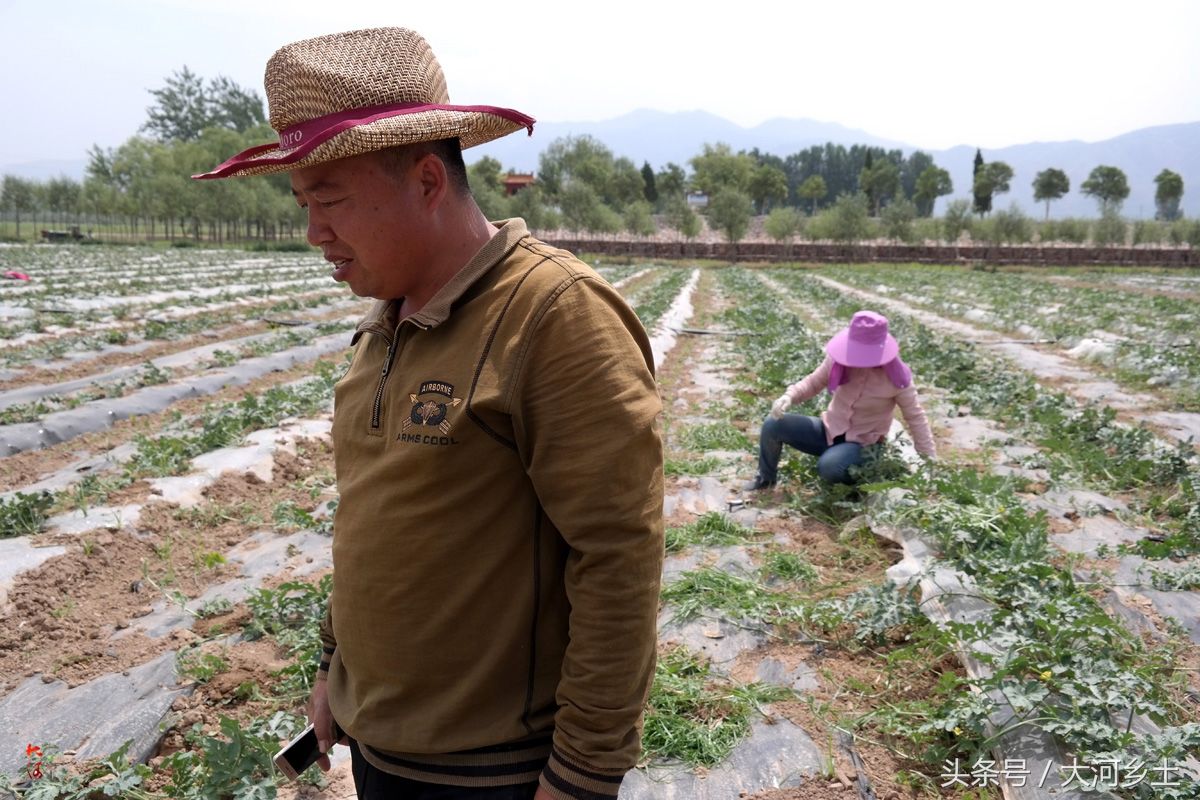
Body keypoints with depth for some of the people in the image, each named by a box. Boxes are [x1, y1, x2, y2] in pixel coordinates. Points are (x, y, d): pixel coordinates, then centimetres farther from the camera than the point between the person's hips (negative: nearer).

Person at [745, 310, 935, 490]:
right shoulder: (839, 360, -11)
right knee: (772, 424, -16)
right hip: (830, 430, 4)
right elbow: (813, 382, 4)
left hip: (862, 443, -4)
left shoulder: (896, 376, -18)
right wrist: (789, 396, -17)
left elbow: (915, 417, -6)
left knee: (828, 466, -38)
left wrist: (930, 457, -3)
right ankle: (766, 478, 8)